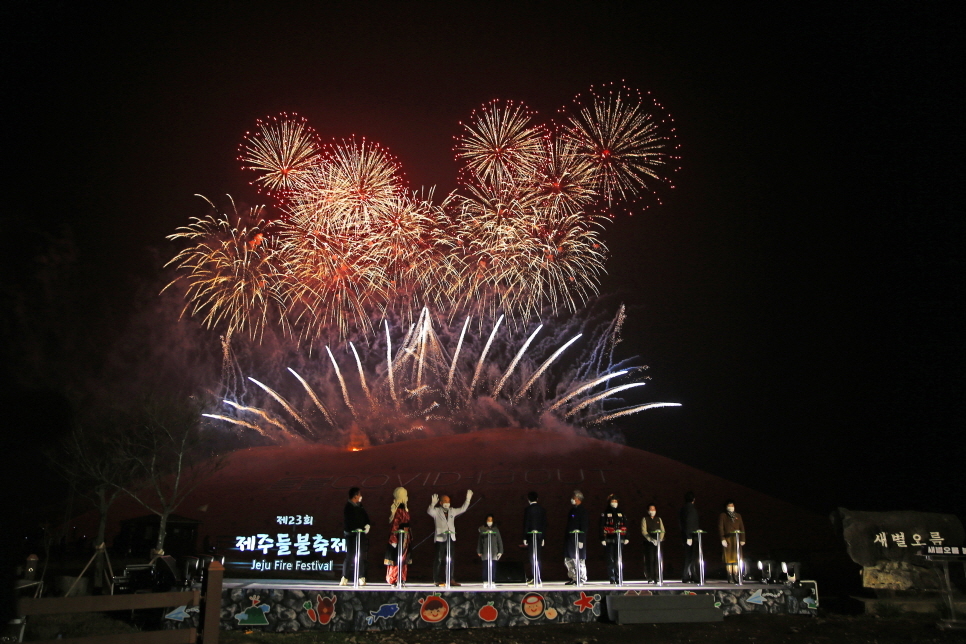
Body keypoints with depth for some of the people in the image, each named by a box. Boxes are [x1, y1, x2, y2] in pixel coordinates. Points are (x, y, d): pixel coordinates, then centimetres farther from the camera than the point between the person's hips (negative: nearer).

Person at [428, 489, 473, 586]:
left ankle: (451, 579, 9)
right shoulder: (436, 511, 0)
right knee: (439, 559, -3)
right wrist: (433, 503, -38)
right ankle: (437, 580, 2)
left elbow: (462, 509, 21)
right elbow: (429, 511, -20)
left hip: (450, 538, 5)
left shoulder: (452, 511, 16)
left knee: (451, 560, 4)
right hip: (440, 538, -5)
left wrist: (468, 499, 13)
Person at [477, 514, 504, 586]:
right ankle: (485, 581, 1)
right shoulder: (482, 529, 7)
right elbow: (479, 540, 8)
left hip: (494, 552, 1)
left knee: (493, 567, -3)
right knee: (485, 567, -5)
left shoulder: (496, 529, 11)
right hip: (485, 552, -1)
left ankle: (493, 581, 2)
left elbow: (499, 541, 12)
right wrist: (479, 551, 5)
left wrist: (500, 551, 6)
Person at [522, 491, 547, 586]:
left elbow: (526, 524, -8)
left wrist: (524, 538, -4)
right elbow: (545, 524, 9)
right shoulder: (542, 509, 8)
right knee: (537, 557, 11)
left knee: (532, 558, -2)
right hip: (540, 535, 5)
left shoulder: (528, 509, -7)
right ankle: (536, 579, 15)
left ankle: (535, 579, -4)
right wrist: (543, 537, 14)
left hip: (531, 535, -5)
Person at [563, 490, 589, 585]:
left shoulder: (582, 510, -8)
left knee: (579, 559, -6)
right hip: (570, 538, 9)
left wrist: (581, 540, -20)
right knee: (568, 560, 9)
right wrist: (566, 537, 16)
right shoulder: (572, 510, 17)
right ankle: (573, 578, 17)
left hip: (578, 538, -9)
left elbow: (584, 526, -14)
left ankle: (582, 578, 2)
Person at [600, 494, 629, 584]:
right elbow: (602, 527, 0)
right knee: (611, 559, -2)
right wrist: (603, 539, -7)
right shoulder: (605, 513, 4)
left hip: (620, 539, 2)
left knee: (619, 560, 0)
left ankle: (619, 578, 7)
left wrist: (626, 538, 7)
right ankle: (612, 579, 3)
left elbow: (625, 526, 15)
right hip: (610, 539, -2)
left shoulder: (621, 513, 15)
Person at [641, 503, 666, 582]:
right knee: (650, 559, -8)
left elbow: (662, 530, 12)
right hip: (648, 542, -3)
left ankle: (656, 578, -1)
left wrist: (660, 539, -6)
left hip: (658, 542, 3)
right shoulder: (645, 519, 6)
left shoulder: (658, 519, 18)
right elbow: (643, 531, -3)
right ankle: (649, 577, -3)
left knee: (657, 560, -5)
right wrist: (651, 540, -14)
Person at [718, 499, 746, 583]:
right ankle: (730, 577, -1)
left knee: (736, 558, 0)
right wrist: (722, 539, -10)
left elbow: (742, 528, 14)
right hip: (727, 539, -3)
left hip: (737, 539, 3)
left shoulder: (738, 516, 17)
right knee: (729, 558, -3)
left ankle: (736, 577, 3)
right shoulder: (723, 516, 7)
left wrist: (742, 539, 4)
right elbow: (720, 528, 0)